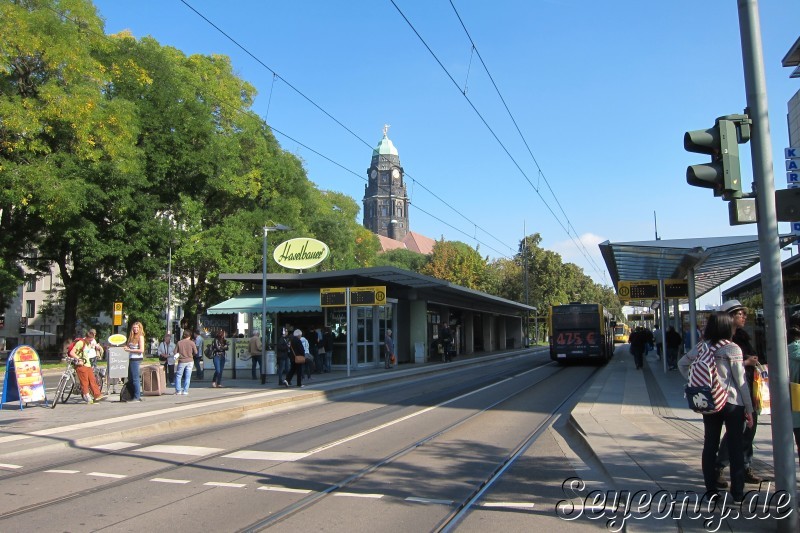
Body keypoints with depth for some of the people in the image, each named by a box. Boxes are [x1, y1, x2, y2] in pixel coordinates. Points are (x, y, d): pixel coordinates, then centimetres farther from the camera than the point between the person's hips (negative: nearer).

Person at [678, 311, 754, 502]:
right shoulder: (732, 349, -11)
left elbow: (682, 363, 13)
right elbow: (740, 380, -9)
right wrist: (749, 409, -3)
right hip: (732, 402, -4)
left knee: (710, 445, 10)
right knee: (735, 447, 5)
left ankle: (711, 490, 16)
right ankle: (737, 492, 11)